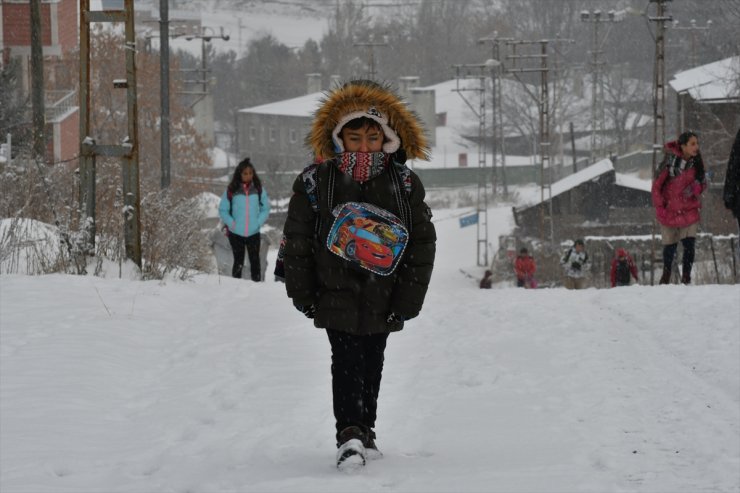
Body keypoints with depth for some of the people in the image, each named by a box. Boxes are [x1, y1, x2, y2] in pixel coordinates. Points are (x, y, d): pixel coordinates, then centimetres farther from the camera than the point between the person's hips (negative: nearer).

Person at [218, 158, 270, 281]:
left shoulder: (259, 190, 1)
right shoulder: (231, 191, -3)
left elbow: (265, 209, 7)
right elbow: (222, 210, 1)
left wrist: (258, 223, -7)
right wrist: (232, 223, -10)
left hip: (254, 233, 1)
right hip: (236, 233, -1)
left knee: (255, 261, 2)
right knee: (238, 262, 7)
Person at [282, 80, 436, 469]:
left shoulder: (405, 185, -5)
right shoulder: (315, 182, -10)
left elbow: (423, 243, 0)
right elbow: (296, 241, -2)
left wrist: (407, 300, -3)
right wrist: (303, 294, -2)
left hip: (383, 298, 2)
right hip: (336, 293, -2)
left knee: (372, 363, 12)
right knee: (347, 361, -12)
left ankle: (366, 430, 24)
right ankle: (349, 436, -17)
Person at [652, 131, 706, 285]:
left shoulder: (696, 162, -2)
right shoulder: (670, 162, -17)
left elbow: (702, 184, 11)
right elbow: (657, 185, -9)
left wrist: (696, 187, -13)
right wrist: (660, 208, -11)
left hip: (690, 210, 3)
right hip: (670, 211, -3)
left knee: (689, 244, -9)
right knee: (670, 246, 9)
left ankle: (686, 278, 4)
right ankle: (666, 276, 32)